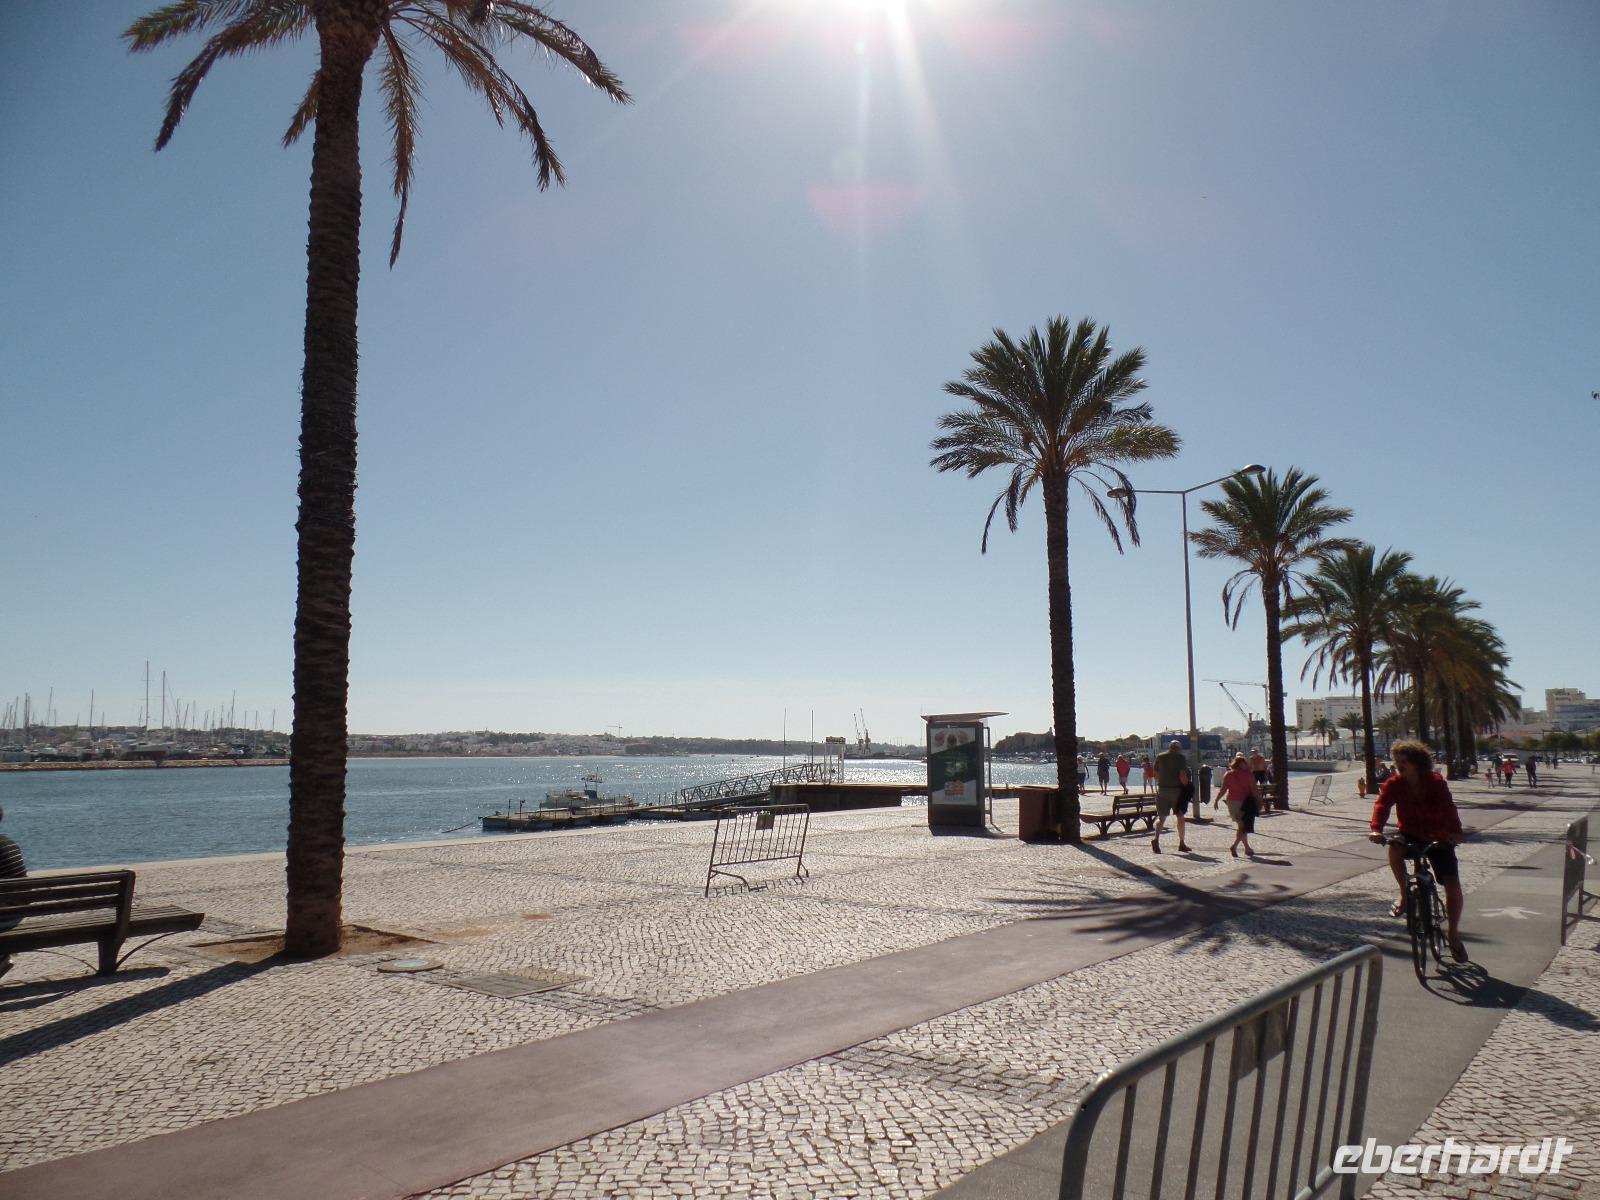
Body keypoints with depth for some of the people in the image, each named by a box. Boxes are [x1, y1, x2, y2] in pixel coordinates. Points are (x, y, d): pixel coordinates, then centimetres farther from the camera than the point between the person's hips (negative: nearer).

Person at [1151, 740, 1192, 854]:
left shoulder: (1159, 757, 6)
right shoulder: (1180, 758, -5)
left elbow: (1156, 775, 9)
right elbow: (1183, 776, -15)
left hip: (1162, 790, 2)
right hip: (1177, 790, -2)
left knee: (1161, 817, 3)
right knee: (1180, 816, 13)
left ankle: (1156, 838, -21)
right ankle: (1181, 843, 17)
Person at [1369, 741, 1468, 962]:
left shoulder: (1436, 783, -15)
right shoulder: (1394, 784, -13)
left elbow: (1448, 808, -25)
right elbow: (1382, 804, -27)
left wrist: (1455, 832, -42)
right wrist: (1376, 829, -45)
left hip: (1439, 838, -1)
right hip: (1410, 835, 1)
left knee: (1453, 886, -8)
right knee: (1394, 847, -34)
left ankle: (1454, 933, 14)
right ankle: (1405, 895, -14)